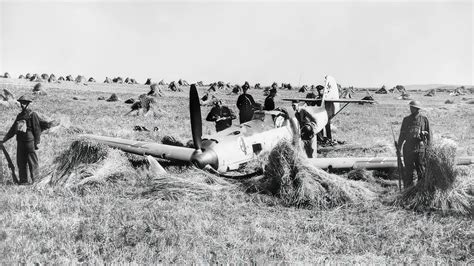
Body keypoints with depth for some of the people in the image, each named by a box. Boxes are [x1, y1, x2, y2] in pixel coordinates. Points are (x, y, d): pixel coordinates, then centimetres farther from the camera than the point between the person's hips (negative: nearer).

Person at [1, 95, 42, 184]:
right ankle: (23, 180, 13)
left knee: (32, 161, -4)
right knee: (20, 162, 7)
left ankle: (35, 179, 4)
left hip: (29, 141, -7)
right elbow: (13, 129, 22)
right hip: (20, 142, 7)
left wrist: (37, 142, -13)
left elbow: (37, 129, -8)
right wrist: (5, 139, 19)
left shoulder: (32, 115, -4)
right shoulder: (19, 116, 16)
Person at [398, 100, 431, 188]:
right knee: (408, 169, 3)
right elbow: (402, 134, 13)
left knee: (421, 170, 4)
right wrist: (398, 147, 10)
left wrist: (428, 146, 0)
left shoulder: (424, 119, 4)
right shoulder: (406, 120, 10)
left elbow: (429, 134, 5)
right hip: (408, 148, 2)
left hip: (420, 148, -1)